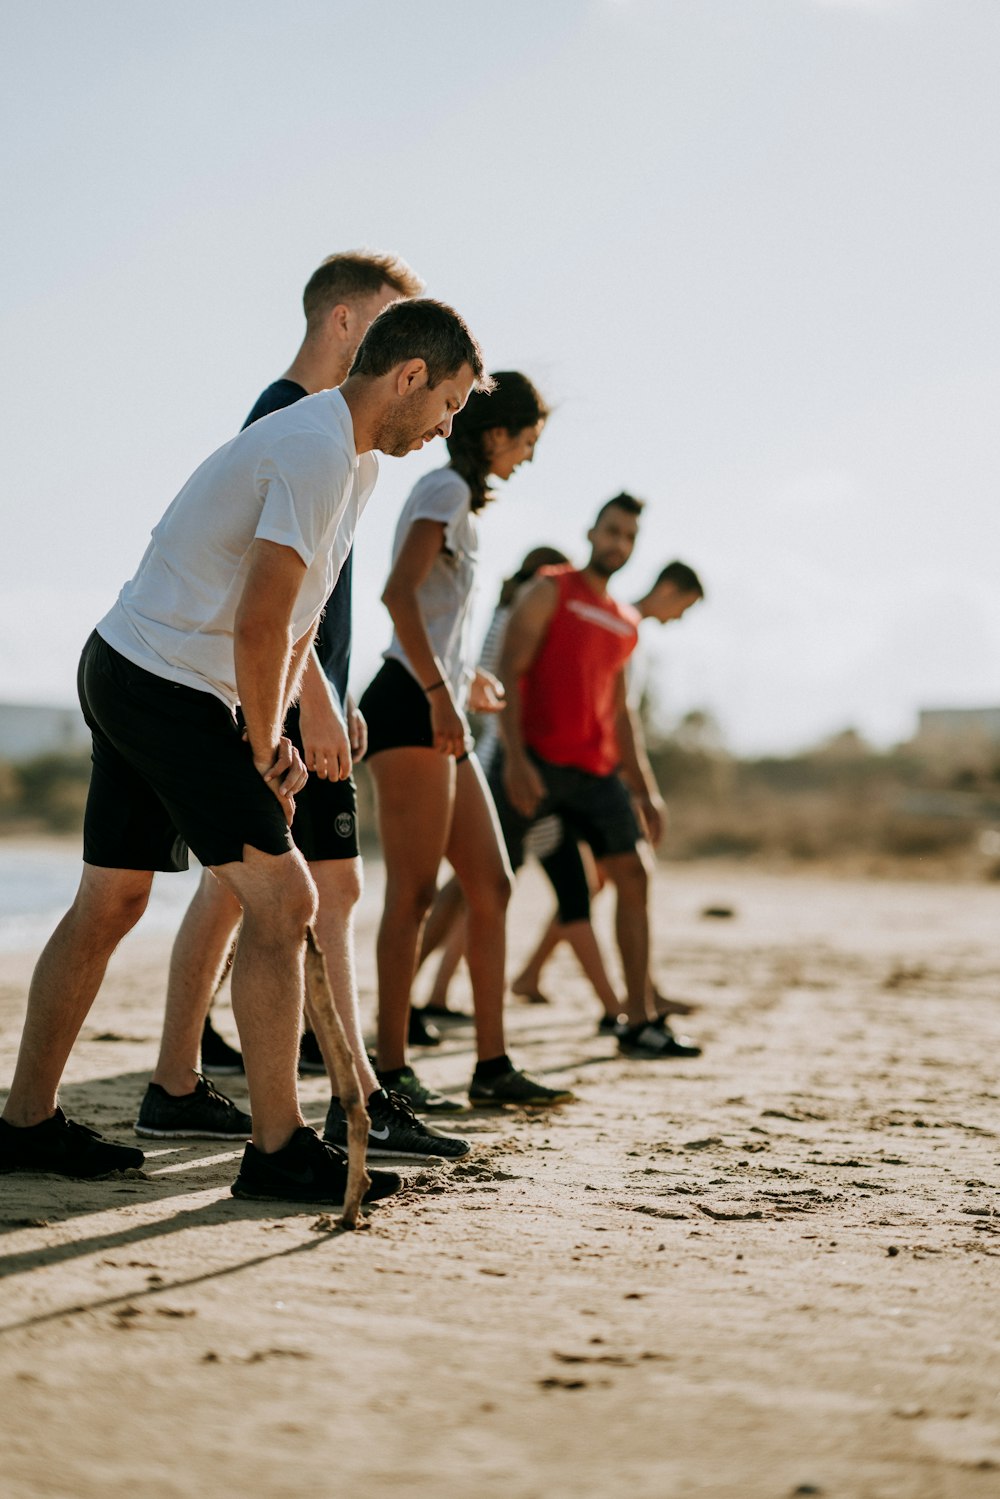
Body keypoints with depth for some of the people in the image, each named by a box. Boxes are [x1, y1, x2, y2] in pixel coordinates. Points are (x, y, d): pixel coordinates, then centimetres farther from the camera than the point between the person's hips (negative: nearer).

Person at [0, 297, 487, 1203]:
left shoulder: (356, 457, 15)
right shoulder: (316, 451, -18)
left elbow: (301, 617, 17)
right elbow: (260, 624, -21)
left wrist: (275, 735, 8)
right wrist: (263, 752, -10)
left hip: (127, 677, 11)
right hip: (164, 681, -11)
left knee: (111, 902, 15)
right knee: (282, 898, -11)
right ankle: (279, 1150, -6)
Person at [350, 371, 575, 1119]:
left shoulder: (461, 497, 22)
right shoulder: (446, 488, -6)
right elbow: (398, 592, -21)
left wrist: (467, 679, 33)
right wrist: (439, 690, -23)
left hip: (439, 709, 10)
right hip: (410, 704, -10)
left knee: (491, 886, 8)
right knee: (414, 890, -9)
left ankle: (493, 1063, 11)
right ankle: (390, 1068, -5)